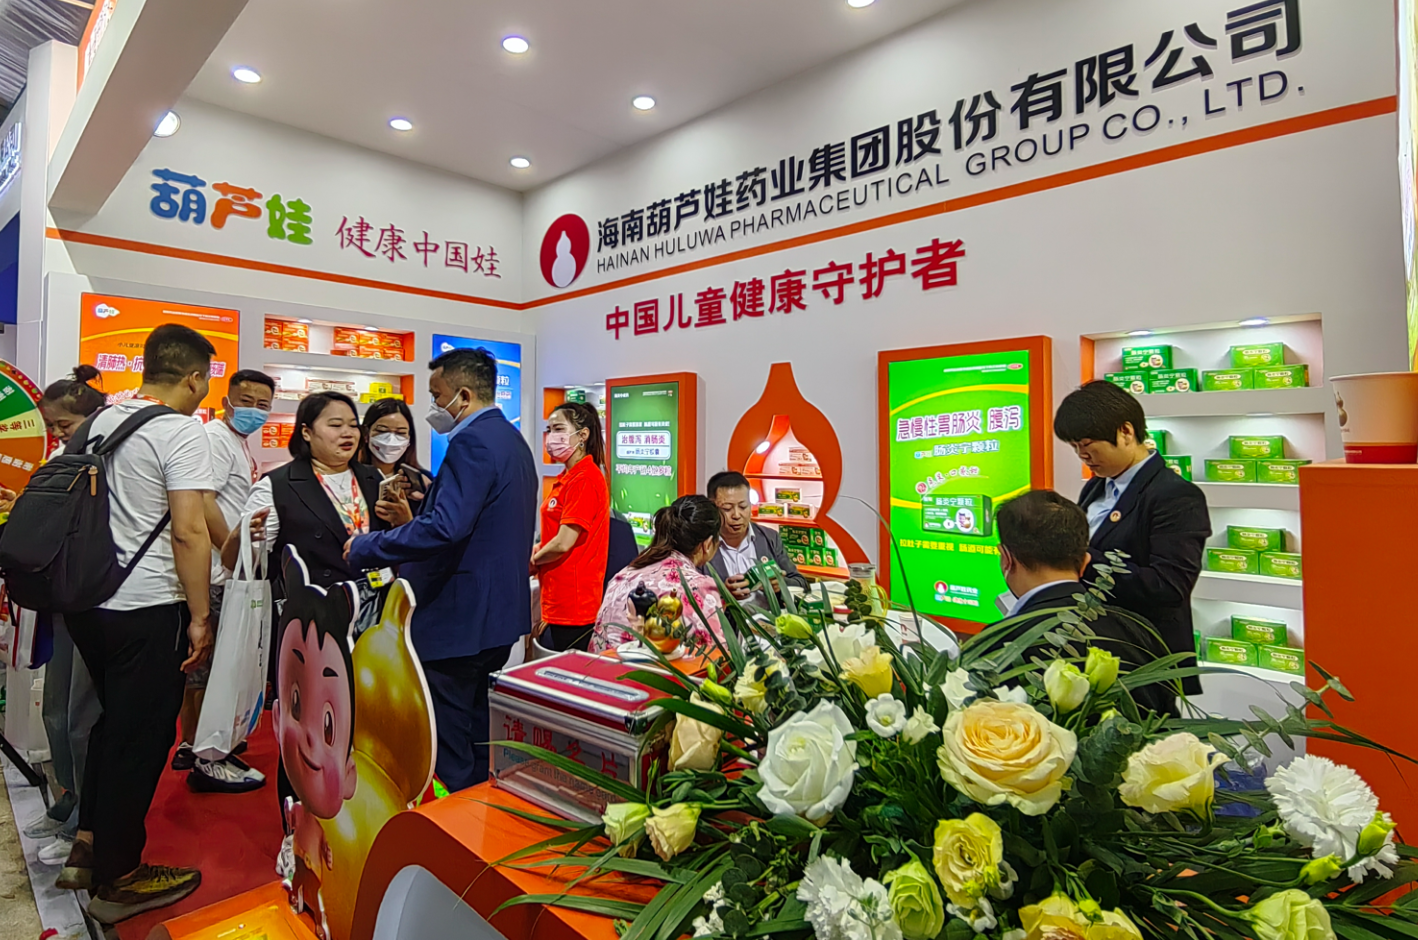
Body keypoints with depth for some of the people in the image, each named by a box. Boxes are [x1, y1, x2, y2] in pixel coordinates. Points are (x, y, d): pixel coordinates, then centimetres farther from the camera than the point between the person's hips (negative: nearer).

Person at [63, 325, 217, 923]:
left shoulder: (102, 420, 9)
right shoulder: (182, 433, -16)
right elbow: (189, 532, -21)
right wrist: (200, 617, -14)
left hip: (90, 600, 8)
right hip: (148, 609, -8)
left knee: (113, 719, 24)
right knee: (142, 737, 5)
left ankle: (90, 843, 37)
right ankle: (118, 879, 19)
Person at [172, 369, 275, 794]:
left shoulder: (239, 443, 17)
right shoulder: (215, 437, -12)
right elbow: (203, 504, -20)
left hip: (226, 571, 10)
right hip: (214, 572, -10)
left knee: (199, 663, 17)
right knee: (212, 666, -2)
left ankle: (191, 745, 29)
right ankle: (208, 761, 7)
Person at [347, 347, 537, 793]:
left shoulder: (471, 443, -18)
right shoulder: (512, 439, 14)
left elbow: (444, 528, -30)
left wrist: (364, 547, -19)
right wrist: (414, 514, 16)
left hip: (459, 620, -11)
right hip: (500, 615, 11)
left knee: (448, 756, 2)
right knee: (479, 741, 23)